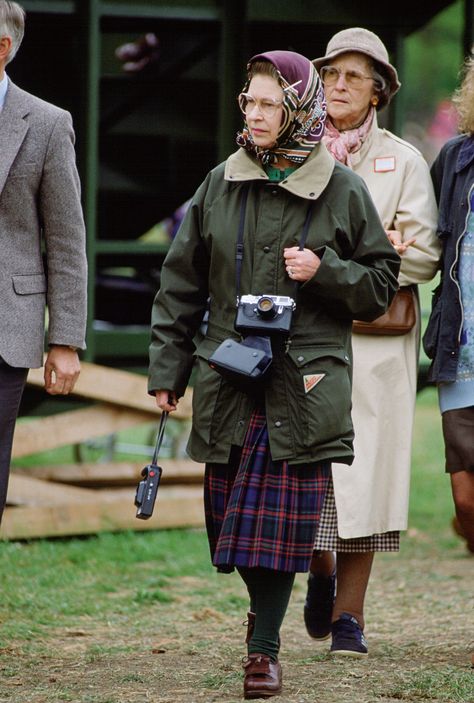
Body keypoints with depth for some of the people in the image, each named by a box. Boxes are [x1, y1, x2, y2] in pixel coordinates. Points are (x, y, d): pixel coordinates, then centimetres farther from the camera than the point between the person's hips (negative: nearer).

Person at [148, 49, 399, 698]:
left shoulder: (342, 192, 1)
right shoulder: (220, 185, 8)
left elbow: (382, 282, 7)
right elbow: (181, 282, 12)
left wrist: (324, 272, -11)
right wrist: (167, 367, 8)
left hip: (306, 382, -3)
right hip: (229, 377, 3)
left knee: (283, 518, -7)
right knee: (229, 514, 5)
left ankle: (265, 647, 2)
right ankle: (263, 611, 30)